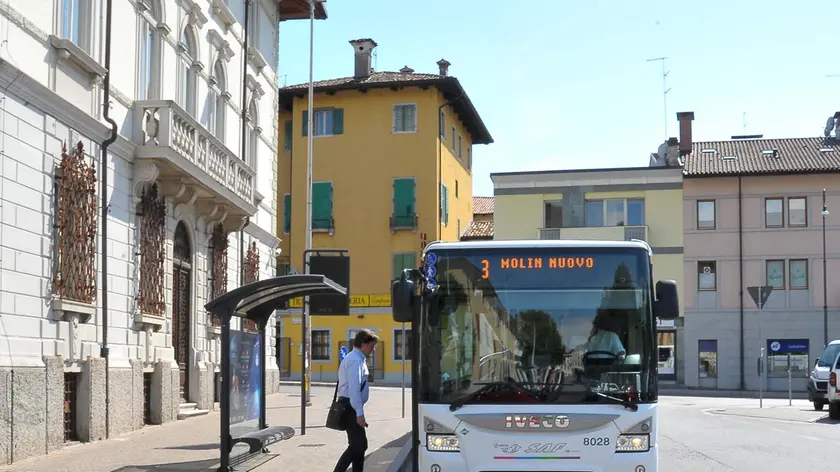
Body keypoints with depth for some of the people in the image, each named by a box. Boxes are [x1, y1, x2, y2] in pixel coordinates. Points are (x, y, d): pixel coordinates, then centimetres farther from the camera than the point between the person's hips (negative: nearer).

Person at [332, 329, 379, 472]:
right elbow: (354, 388, -24)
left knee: (360, 445, 13)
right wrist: (359, 413, -26)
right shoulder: (356, 360, -16)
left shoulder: (353, 358, 16)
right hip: (351, 407, -10)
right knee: (357, 446, -10)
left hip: (348, 407, 10)